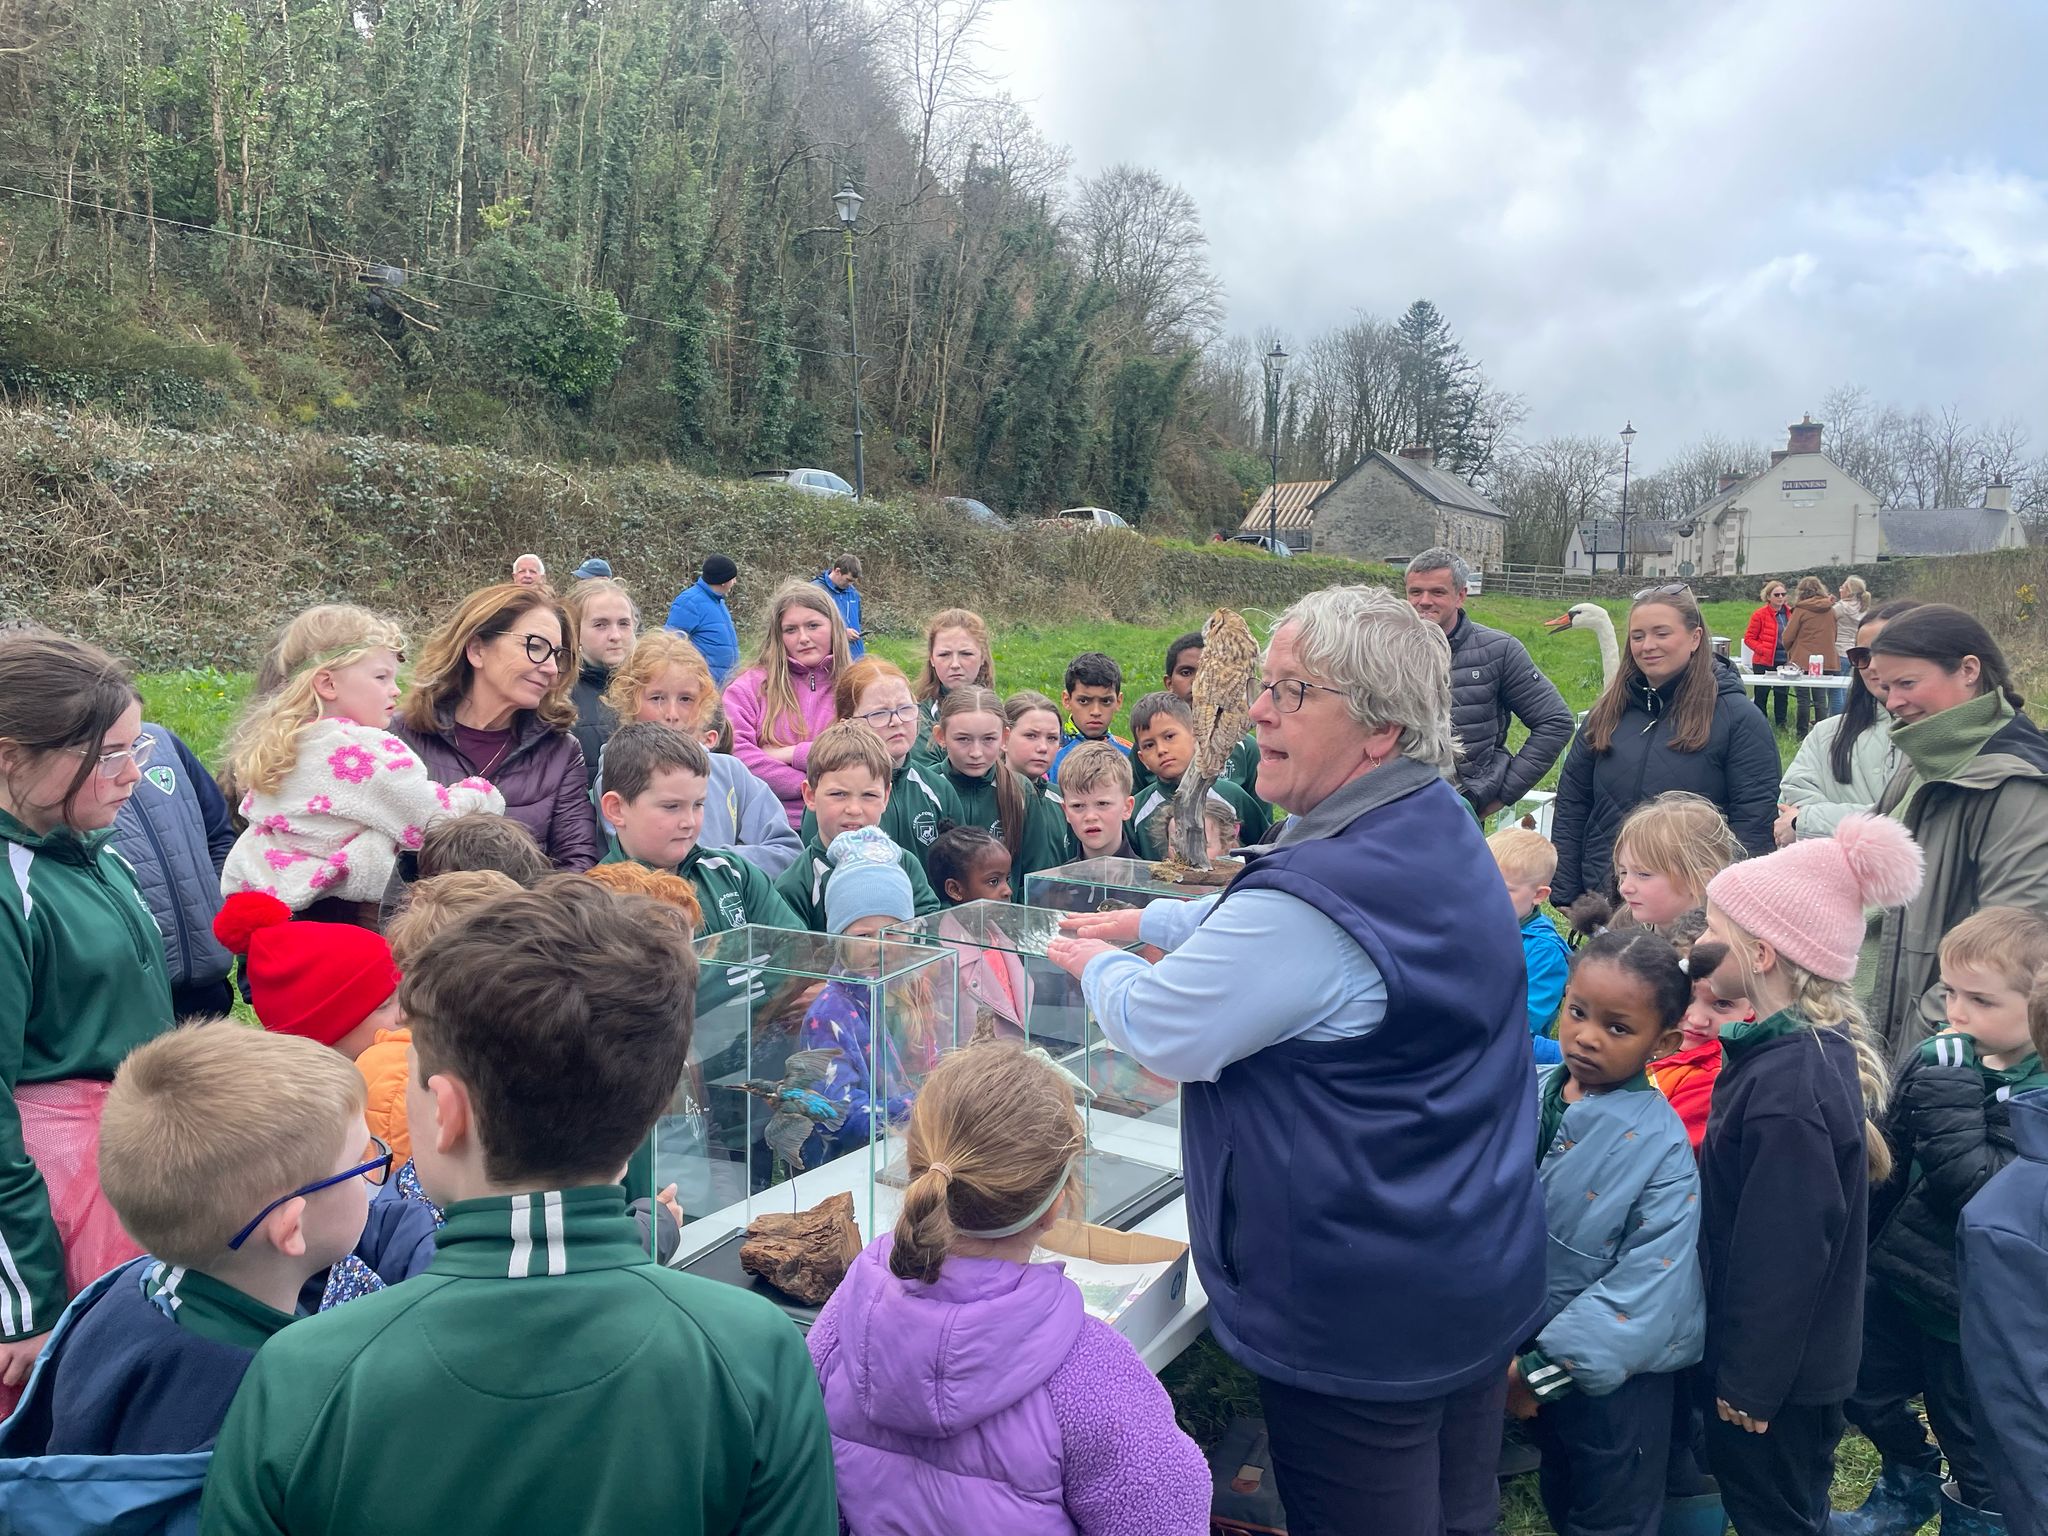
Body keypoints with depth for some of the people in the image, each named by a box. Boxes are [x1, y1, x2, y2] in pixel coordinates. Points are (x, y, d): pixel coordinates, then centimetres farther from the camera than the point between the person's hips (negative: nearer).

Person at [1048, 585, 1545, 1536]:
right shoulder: (1439, 832, 1)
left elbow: (1158, 1031, -19)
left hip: (1363, 1324, -9)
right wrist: (1145, 921, 17)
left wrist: (1097, 965, 1)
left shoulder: (1321, 895, -31)